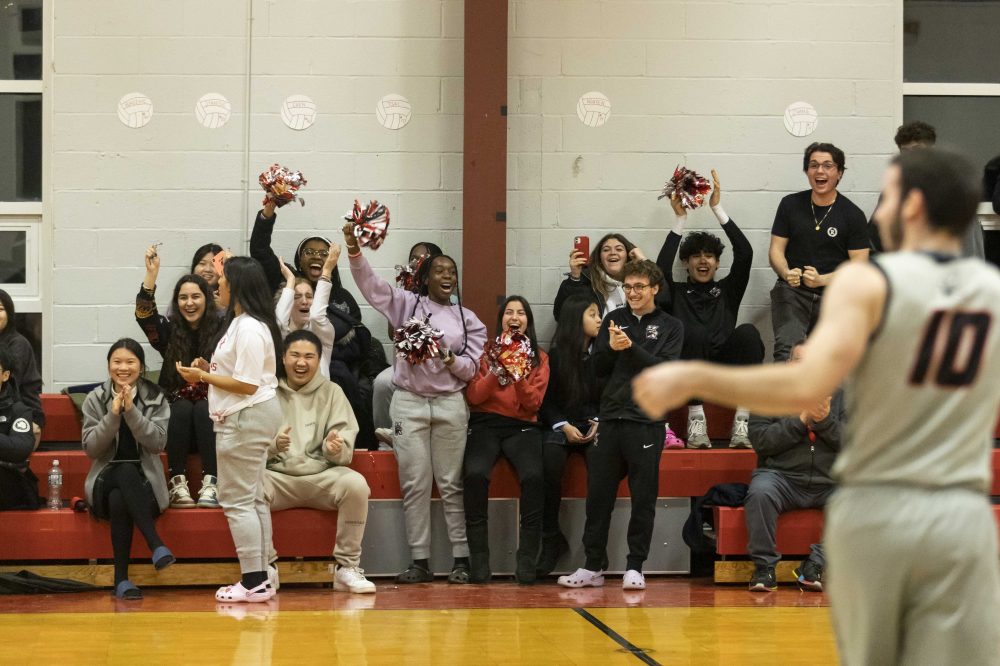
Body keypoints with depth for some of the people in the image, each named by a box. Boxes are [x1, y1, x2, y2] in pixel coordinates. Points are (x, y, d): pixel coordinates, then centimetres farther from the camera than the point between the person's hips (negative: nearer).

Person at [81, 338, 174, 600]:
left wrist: (131, 411, -19)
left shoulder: (156, 398, 4)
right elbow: (90, 448, -4)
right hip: (107, 478, 0)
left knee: (120, 499, -35)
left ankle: (121, 578, -34)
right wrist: (113, 414, -16)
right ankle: (156, 545, -44)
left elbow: (157, 443, -9)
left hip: (144, 481, 0)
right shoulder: (95, 399, 5)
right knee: (125, 472, -37)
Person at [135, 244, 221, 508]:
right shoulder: (169, 330, 6)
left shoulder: (221, 329, 2)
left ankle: (211, 484, -38)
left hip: (210, 413, -1)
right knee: (183, 409, -31)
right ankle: (177, 484, -34)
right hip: (177, 415, 1)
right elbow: (144, 315, -13)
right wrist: (151, 273, -25)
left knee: (203, 410, -32)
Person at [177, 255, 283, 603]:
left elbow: (246, 384, -22)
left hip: (247, 418, -11)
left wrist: (203, 376, -14)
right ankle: (260, 578, 16)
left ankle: (253, 582, -7)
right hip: (247, 418, 11)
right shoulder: (241, 323, 15)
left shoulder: (249, 329, -19)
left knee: (237, 500, -8)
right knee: (253, 499, 12)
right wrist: (210, 370, 7)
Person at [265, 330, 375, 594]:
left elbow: (345, 451, 1)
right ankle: (266, 566, -17)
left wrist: (335, 448, -23)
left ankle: (346, 567, -17)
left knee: (356, 484, -30)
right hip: (278, 476, -1)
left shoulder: (332, 392, 10)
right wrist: (273, 445, -22)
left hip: (322, 475, 1)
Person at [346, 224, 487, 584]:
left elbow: (472, 367, 7)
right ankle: (420, 561, 3)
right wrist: (354, 250, -22)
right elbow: (370, 284, -7)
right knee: (414, 484, 0)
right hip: (409, 402, -1)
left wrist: (451, 361, -14)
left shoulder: (468, 319, 10)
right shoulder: (407, 304, 6)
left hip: (450, 404, 1)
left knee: (452, 484, 1)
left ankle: (462, 558, 4)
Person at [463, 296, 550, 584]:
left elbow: (534, 404, 4)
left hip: (522, 427, 1)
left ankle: (527, 561, -25)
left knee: (534, 476, -31)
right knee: (475, 474, -32)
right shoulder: (486, 352, 11)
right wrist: (496, 372, -11)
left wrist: (519, 376, -12)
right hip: (485, 424, -1)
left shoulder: (539, 358, 14)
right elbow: (473, 396, 2)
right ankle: (479, 562, -25)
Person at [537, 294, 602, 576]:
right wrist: (563, 426, -9)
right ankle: (552, 539, -22)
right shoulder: (555, 356, 5)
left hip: (593, 426, 1)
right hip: (560, 426, -1)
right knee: (550, 462, -34)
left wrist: (599, 423, -7)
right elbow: (545, 400, 7)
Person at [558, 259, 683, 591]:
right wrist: (611, 348, -12)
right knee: (598, 495, 4)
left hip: (647, 423, -3)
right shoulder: (613, 320, 12)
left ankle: (635, 567, 8)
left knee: (643, 498, 0)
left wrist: (631, 347, -18)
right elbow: (599, 368, 8)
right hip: (610, 418, 3)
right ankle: (593, 566, 11)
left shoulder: (671, 327, 4)